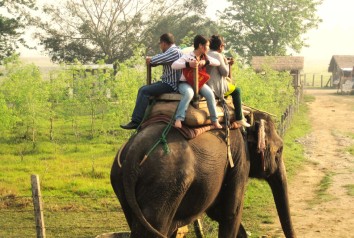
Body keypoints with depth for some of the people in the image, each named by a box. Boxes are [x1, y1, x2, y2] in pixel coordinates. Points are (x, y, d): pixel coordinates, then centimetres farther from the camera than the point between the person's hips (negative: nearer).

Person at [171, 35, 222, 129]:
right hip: (185, 82, -5)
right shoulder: (188, 56, -12)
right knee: (189, 93, -38)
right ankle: (178, 119, -34)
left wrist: (206, 61, -17)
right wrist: (188, 64, -35)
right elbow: (174, 65, -22)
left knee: (210, 94, -22)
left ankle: (214, 120, -10)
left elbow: (218, 63, -1)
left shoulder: (204, 57, 6)